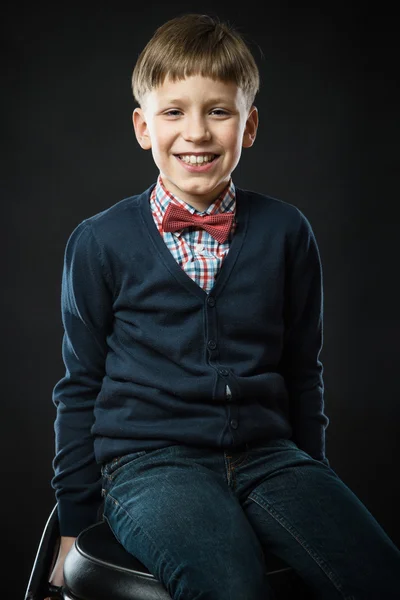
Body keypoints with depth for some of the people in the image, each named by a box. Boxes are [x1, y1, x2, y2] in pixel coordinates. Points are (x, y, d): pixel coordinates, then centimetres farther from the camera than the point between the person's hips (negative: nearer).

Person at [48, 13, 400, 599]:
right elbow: (81, 387, 8)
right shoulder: (100, 242, 1)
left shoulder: (286, 232, 6)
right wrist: (74, 525, 9)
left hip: (268, 453, 3)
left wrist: (311, 479, 19)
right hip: (147, 459, -2)